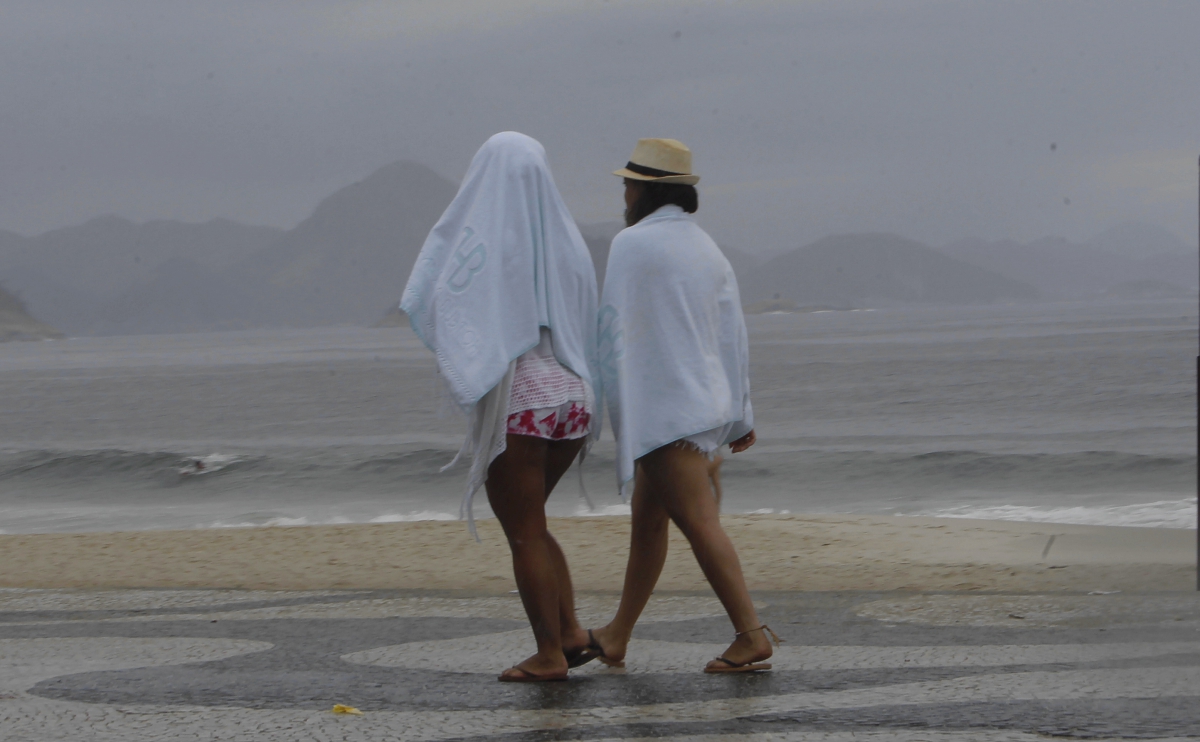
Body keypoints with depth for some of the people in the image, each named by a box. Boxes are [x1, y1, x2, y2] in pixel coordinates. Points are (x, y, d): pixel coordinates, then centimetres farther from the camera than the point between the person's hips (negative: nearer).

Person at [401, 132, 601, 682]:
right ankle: (570, 632, 13)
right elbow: (584, 321, 11)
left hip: (513, 399, -6)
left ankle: (549, 654, 5)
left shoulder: (476, 238, -10)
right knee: (529, 524, 20)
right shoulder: (564, 239, 6)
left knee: (524, 533, 4)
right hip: (570, 393, 6)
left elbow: (420, 303, -8)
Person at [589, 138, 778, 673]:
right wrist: (740, 417, 16)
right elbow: (733, 337, 13)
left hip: (663, 409, -9)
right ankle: (616, 638, 24)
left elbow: (614, 328, -12)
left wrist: (609, 403, -6)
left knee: (697, 522, -11)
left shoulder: (633, 244, -9)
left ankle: (751, 635, -16)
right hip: (706, 403, 9)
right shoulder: (708, 250, 13)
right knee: (648, 519, 16)